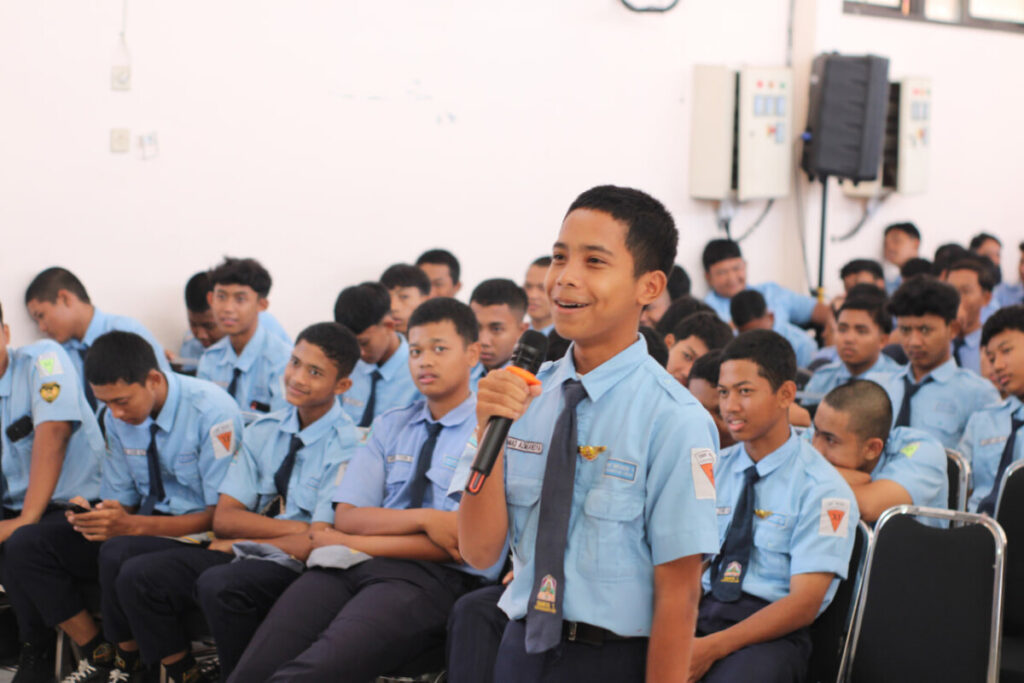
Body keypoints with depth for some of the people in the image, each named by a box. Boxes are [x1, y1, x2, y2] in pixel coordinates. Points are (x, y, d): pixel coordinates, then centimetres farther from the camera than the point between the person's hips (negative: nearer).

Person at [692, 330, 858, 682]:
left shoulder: (822, 489, -2)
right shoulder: (712, 470, 16)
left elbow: (804, 603, -9)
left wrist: (712, 648, -19)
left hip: (771, 634, -4)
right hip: (700, 612, 4)